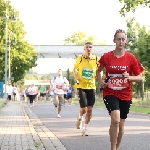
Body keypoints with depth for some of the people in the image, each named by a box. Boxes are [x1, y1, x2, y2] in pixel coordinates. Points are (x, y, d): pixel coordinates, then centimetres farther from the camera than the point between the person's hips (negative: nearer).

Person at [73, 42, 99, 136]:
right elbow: (75, 68, 13)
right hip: (81, 86, -2)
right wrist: (76, 77, -4)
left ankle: (85, 128, 17)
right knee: (84, 108, -11)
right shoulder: (80, 59, -4)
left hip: (92, 87, 2)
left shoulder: (96, 59, -3)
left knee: (90, 109, 0)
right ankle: (80, 117, 24)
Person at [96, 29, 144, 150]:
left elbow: (140, 77, -2)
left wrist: (129, 77, -21)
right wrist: (101, 82, -1)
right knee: (115, 120, -23)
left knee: (121, 124, 11)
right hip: (110, 93, -2)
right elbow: (98, 71, 15)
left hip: (125, 95, 2)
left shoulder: (131, 58, -5)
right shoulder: (106, 57, -4)